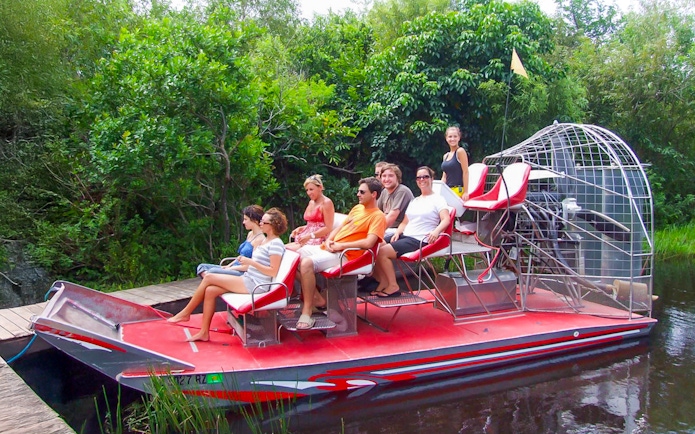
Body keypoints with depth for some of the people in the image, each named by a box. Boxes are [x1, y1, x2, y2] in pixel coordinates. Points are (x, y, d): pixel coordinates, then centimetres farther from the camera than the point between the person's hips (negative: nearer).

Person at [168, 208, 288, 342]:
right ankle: (204, 332, 0)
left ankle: (186, 313, 5)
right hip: (248, 280, 9)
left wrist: (250, 261, -20)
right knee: (210, 290, -6)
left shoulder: (276, 243, -13)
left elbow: (273, 271, -19)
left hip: (255, 285, -9)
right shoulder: (264, 240, 17)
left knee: (209, 277, -10)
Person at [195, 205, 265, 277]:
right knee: (201, 267, -1)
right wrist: (228, 266, 8)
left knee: (212, 271, -31)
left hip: (244, 274, -11)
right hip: (235, 268, 11)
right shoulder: (250, 234, 16)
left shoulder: (260, 239, -14)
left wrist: (231, 268, -12)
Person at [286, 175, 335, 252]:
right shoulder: (311, 202, 19)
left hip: (319, 240, -8)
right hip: (308, 239, 8)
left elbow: (328, 228, -12)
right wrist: (300, 228, 7)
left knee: (290, 249, -26)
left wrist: (310, 236, -21)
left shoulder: (326, 203, -6)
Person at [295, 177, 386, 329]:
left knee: (307, 263, -31)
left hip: (344, 254, -9)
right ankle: (316, 298, 3)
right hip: (329, 248, 9)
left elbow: (368, 243, -21)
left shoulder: (377, 216, -7)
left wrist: (340, 245, -17)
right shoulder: (357, 208, 20)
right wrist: (329, 240, 2)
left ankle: (307, 311, -21)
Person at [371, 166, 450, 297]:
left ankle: (393, 287, -12)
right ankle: (383, 283, -6)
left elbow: (446, 219, -13)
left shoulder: (438, 199, 2)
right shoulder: (414, 201, 24)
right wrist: (397, 233, 2)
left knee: (383, 252, -24)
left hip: (419, 240, -8)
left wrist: (436, 231, -32)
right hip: (404, 236, 8)